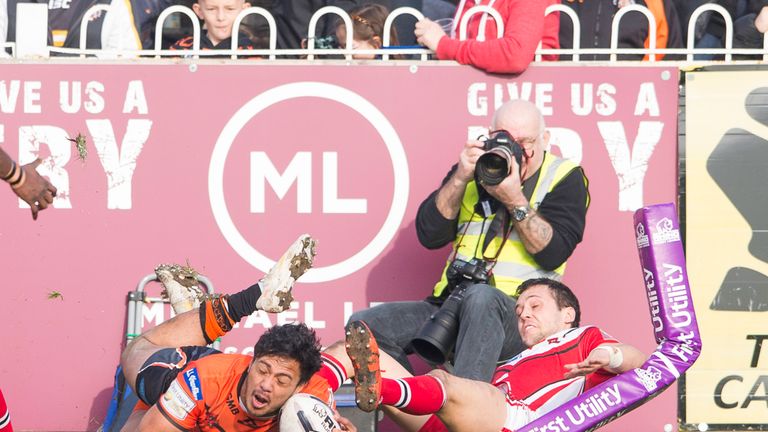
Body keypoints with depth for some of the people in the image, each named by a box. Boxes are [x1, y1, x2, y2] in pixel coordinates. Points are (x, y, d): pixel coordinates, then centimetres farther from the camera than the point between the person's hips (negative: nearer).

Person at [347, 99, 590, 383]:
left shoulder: (565, 177, 6)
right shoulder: (474, 167, 16)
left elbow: (552, 253, -9)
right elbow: (430, 235, 5)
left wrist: (515, 200, -17)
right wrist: (461, 179, -6)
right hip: (452, 304, 5)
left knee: (481, 297, -41)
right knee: (364, 325, -13)